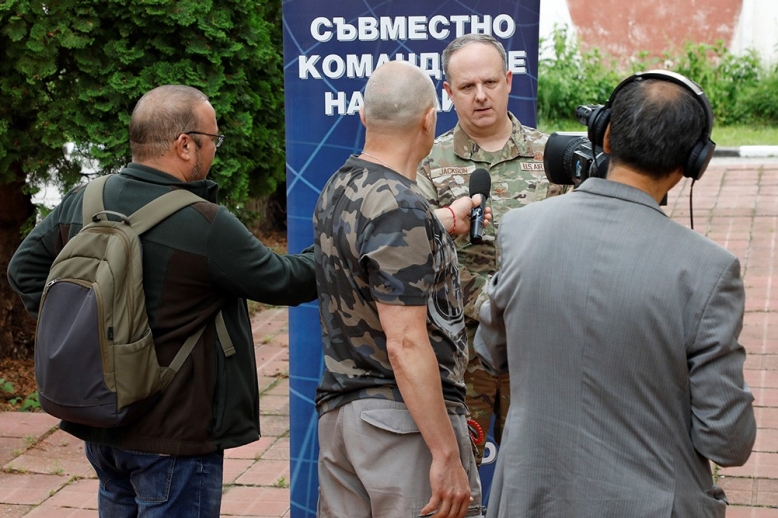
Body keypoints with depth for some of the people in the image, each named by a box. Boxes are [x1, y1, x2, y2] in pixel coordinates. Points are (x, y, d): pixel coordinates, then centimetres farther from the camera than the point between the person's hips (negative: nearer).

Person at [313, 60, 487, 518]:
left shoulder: (338, 190, 8)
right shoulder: (402, 209, -19)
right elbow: (405, 344, -22)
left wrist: (443, 220, 46)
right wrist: (446, 454, -19)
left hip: (338, 411, 9)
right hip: (405, 418, -9)